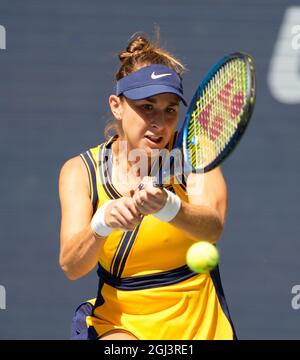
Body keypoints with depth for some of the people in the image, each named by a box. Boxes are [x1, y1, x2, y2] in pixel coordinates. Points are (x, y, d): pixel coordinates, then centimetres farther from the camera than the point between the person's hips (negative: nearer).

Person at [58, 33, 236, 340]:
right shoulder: (81, 171, -4)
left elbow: (213, 228, -24)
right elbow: (71, 266, -15)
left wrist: (167, 206, -44)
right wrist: (103, 223, -36)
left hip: (197, 323, 1)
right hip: (120, 323, -1)